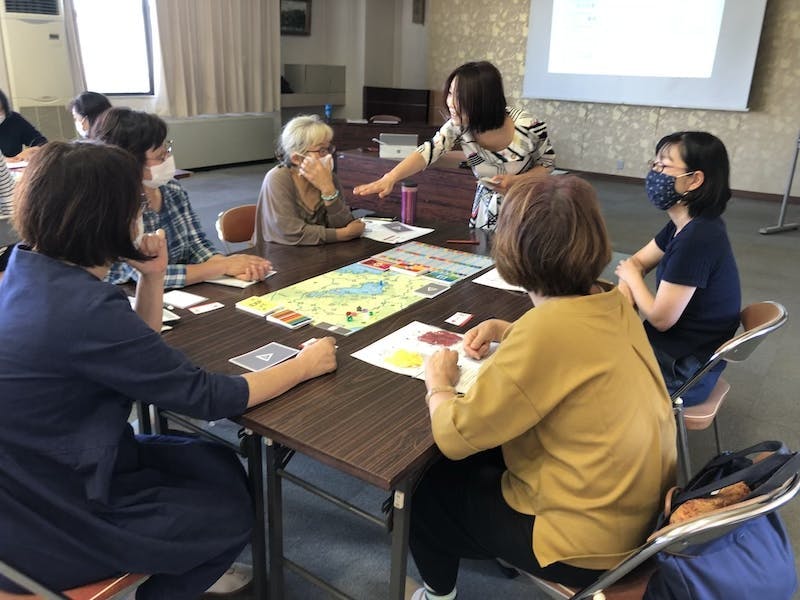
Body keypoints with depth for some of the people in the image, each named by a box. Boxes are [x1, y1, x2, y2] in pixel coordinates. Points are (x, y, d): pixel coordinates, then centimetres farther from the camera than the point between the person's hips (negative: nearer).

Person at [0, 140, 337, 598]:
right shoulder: (81, 307, -31)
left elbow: (138, 357, 9)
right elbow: (208, 398, -24)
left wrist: (153, 277, -4)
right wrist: (306, 364, -12)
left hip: (39, 466, 8)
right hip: (43, 518, -8)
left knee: (220, 468, 13)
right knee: (232, 513, 7)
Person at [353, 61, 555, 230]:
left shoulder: (528, 127, -25)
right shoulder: (459, 126, -17)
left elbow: (548, 164, -9)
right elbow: (427, 152, -30)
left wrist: (515, 181, -28)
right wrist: (390, 178, -47)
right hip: (487, 208, 3)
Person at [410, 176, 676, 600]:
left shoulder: (548, 329, -32)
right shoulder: (610, 304, -6)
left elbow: (454, 437, -24)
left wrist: (438, 383, -4)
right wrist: (505, 331, 4)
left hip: (590, 540, -8)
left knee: (426, 487, 11)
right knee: (483, 453, 24)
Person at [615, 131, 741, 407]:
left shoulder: (697, 239, -28)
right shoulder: (685, 225, 0)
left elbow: (660, 318, -24)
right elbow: (635, 262, 11)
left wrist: (631, 277, -5)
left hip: (683, 371, -8)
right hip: (677, 348, 8)